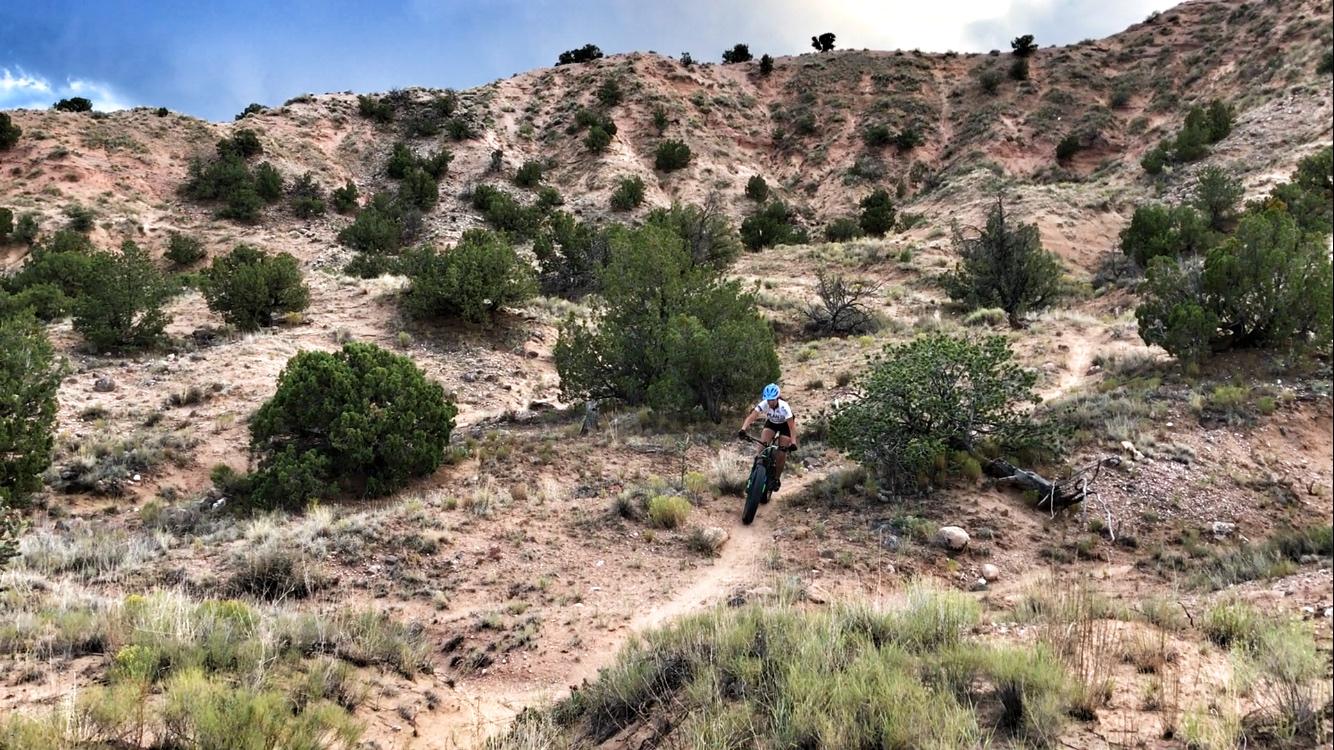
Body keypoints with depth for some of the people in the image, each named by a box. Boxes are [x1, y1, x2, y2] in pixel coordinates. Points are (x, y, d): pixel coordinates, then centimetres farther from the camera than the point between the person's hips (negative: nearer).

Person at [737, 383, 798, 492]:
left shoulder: (784, 407, -37)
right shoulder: (764, 404, -30)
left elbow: (792, 426, -40)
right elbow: (751, 417, -38)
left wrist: (793, 442, -52)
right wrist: (743, 429, -55)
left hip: (785, 425, -3)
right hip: (771, 422, 3)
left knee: (782, 453, -8)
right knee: (763, 444, -21)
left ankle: (777, 478, 10)